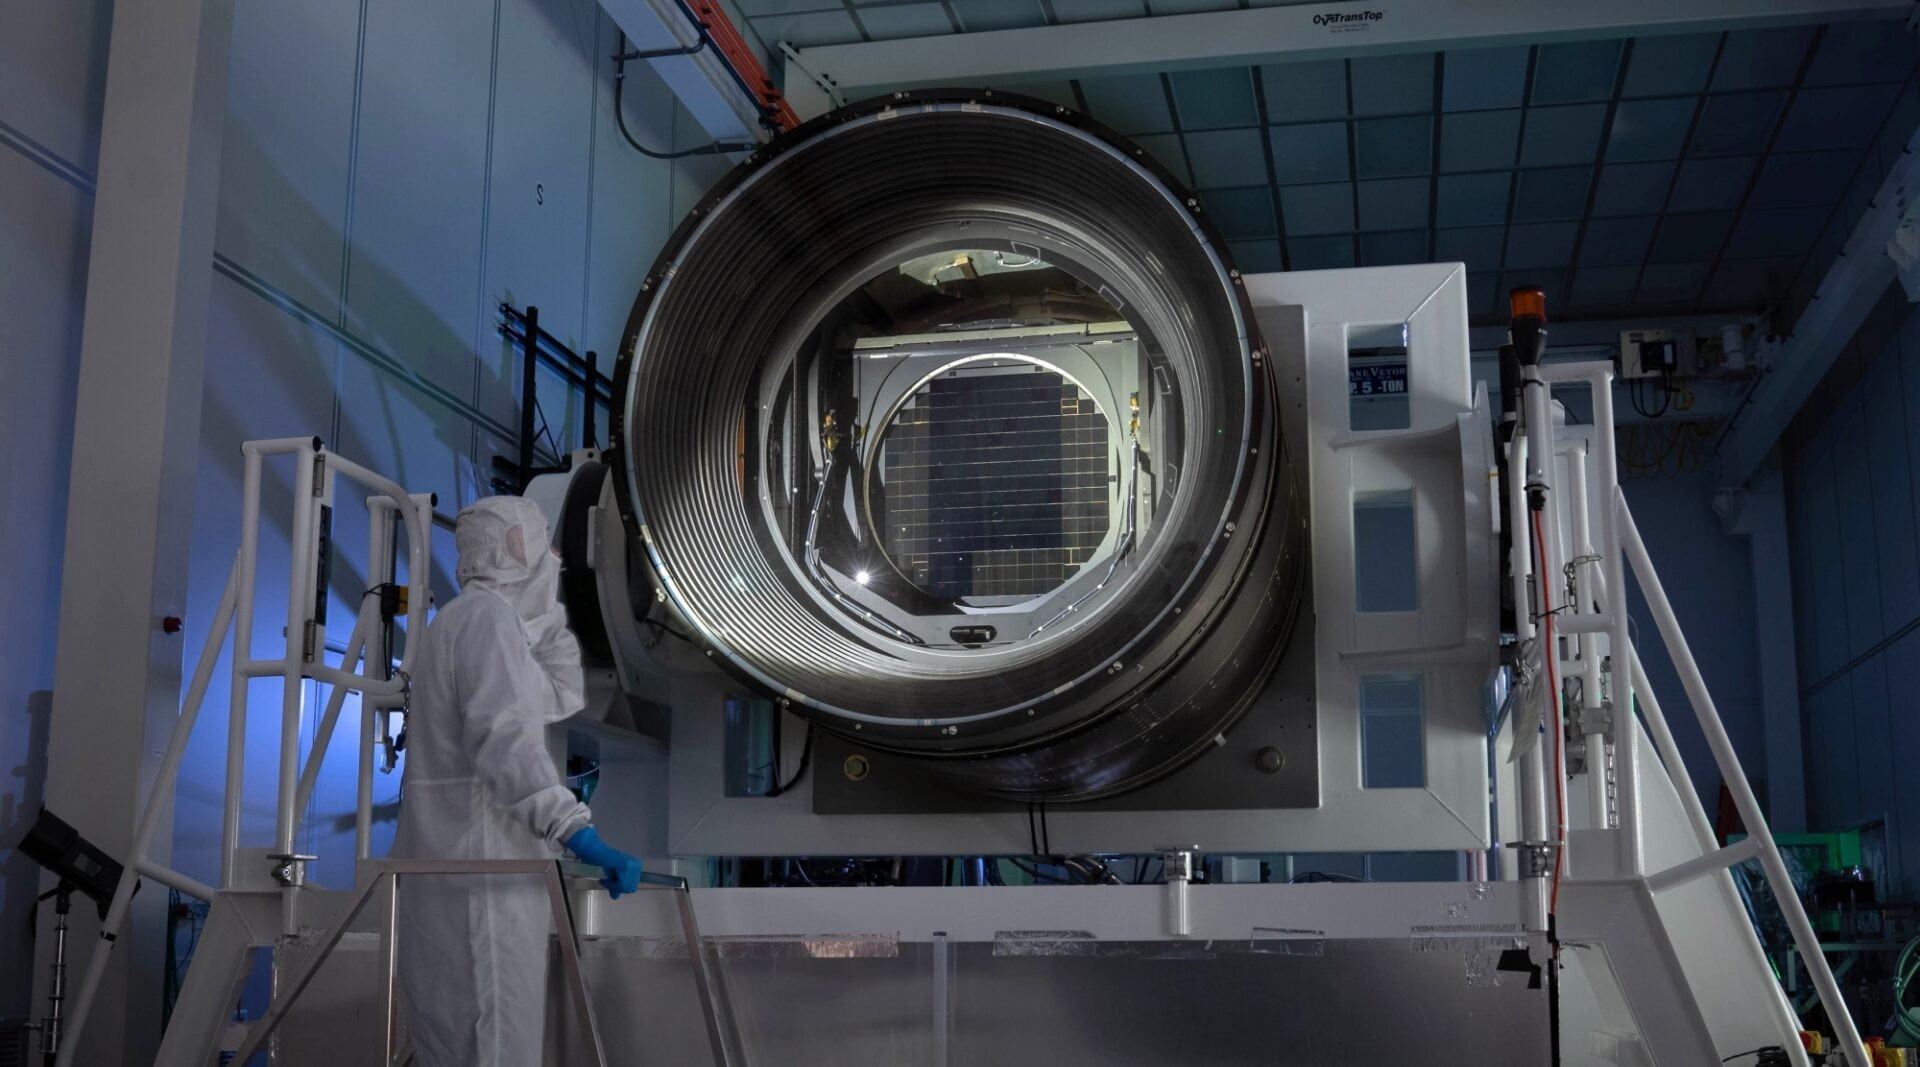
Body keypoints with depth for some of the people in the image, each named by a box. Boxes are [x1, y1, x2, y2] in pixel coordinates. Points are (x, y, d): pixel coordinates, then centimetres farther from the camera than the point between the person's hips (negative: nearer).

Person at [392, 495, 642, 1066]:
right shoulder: (486, 614, -11)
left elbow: (563, 697, 29)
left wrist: (548, 612, 20)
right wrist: (581, 836, -34)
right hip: (479, 866, -11)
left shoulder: (473, 617, 21)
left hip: (475, 864, 11)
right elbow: (504, 736, -26)